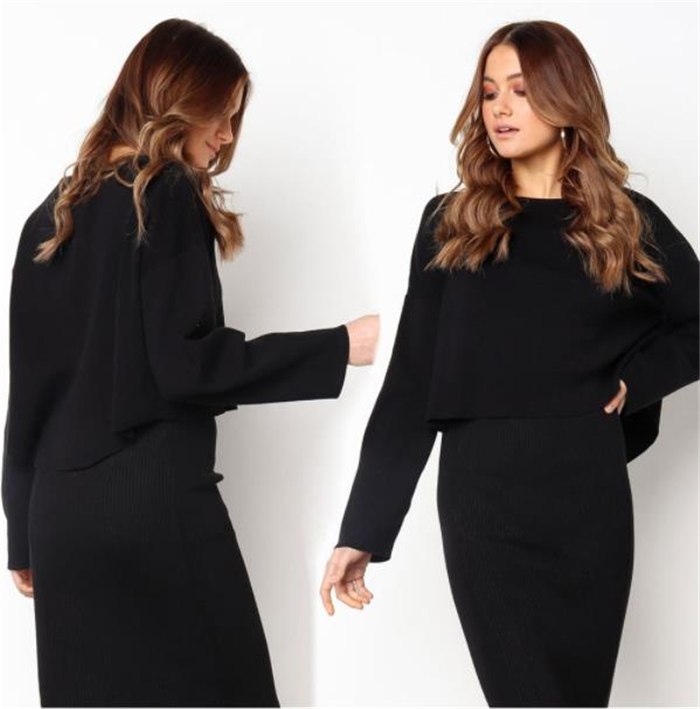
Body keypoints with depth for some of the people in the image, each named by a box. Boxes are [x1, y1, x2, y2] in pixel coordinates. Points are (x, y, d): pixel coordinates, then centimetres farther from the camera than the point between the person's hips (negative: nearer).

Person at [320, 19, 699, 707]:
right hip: (480, 503, 0)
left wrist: (633, 380, -4)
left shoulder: (628, 223, 4)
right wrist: (360, 530, -3)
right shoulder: (450, 224, 3)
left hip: (587, 502, 1)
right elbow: (409, 384, 1)